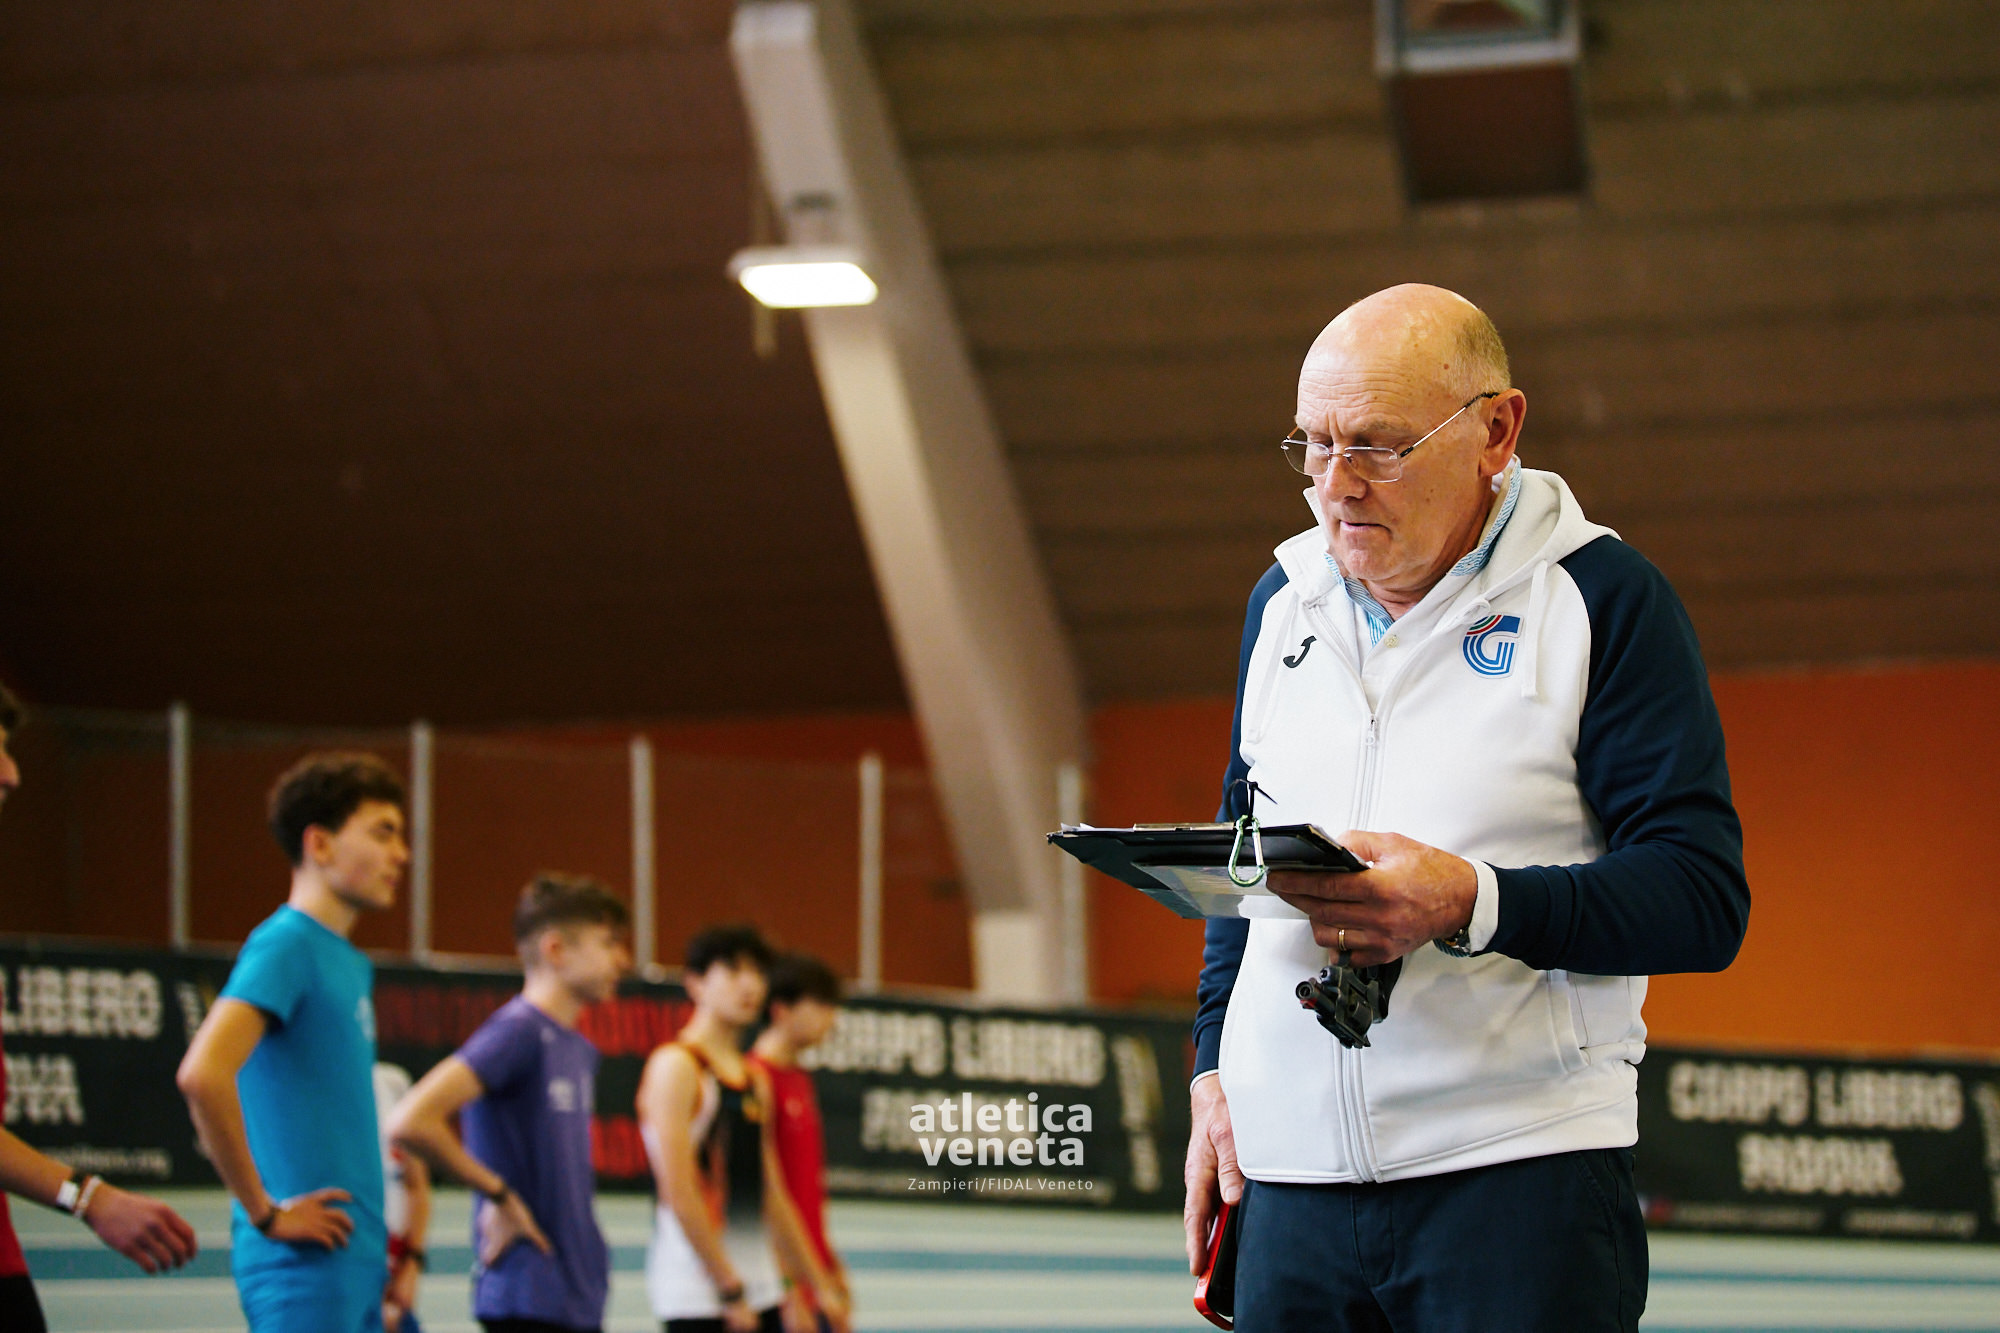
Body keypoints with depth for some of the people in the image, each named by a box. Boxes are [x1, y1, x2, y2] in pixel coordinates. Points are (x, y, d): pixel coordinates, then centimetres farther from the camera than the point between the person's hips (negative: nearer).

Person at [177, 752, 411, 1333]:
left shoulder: (353, 965, 18)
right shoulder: (285, 945, -11)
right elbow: (203, 1074, -25)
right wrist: (265, 1212, -18)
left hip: (360, 1259, 9)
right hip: (305, 1264, -9)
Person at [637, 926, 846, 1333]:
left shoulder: (755, 1078, 16)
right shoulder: (677, 1066, -8)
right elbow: (680, 1195, -15)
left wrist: (819, 1285, 19)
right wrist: (729, 1289, -17)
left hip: (759, 1290, 8)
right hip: (698, 1293, -8)